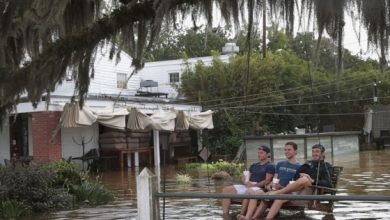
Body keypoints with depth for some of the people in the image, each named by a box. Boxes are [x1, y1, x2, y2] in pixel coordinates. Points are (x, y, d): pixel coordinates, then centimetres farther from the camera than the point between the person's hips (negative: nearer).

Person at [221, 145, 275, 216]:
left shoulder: (270, 166, 4)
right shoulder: (254, 165, 26)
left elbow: (267, 181, -8)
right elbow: (244, 177, 23)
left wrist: (253, 185, -17)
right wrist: (246, 182, -1)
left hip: (259, 187, -7)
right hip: (247, 186, 7)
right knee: (226, 189, -10)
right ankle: (225, 215, -19)